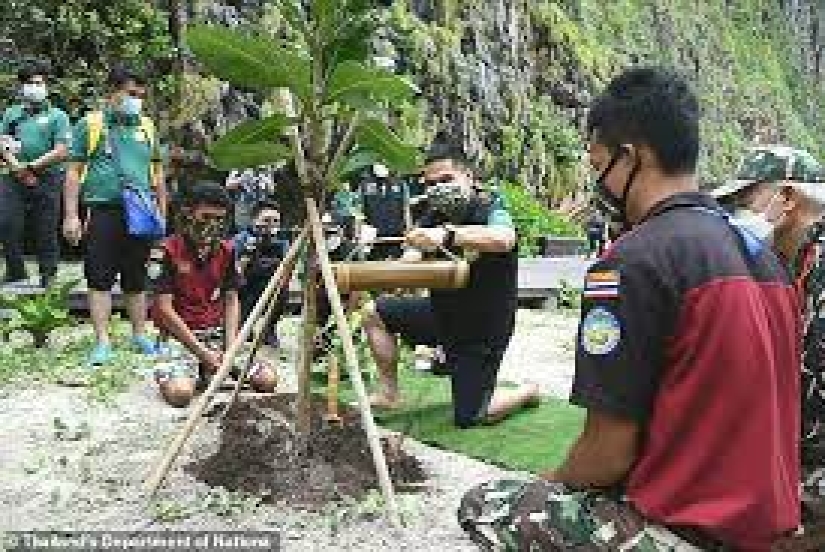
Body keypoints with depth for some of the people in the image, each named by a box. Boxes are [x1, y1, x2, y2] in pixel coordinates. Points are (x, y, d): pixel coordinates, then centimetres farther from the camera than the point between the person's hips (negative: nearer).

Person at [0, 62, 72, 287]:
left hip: (46, 179, -3)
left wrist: (31, 166, -9)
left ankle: (47, 277, 8)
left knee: (47, 232, -1)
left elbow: (61, 152, -4)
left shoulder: (57, 116, 6)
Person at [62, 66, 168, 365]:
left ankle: (140, 335, 21)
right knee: (99, 279, -3)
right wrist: (71, 215, -4)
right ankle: (102, 341, 2)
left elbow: (157, 173, 19)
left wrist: (162, 213, 14)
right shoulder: (89, 125, 4)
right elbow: (74, 172, 3)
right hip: (102, 211, -3)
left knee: (136, 279, 10)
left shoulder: (147, 127, 14)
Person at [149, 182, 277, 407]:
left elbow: (231, 300, 6)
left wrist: (230, 346, -9)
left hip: (217, 331, 5)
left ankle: (209, 371, 12)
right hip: (180, 333, -4)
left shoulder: (227, 250, 4)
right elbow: (164, 308, -14)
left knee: (267, 380, -12)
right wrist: (201, 352, -16)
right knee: (180, 393, -32)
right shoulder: (171, 250, -11)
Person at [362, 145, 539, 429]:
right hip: (443, 314, 7)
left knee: (468, 418, -3)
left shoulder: (490, 212, -19)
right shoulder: (436, 219, 0)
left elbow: (503, 239, -44)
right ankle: (388, 394, 13)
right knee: (375, 313, 3)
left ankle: (528, 392, 25)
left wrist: (448, 236, -59)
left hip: (482, 329, -6)